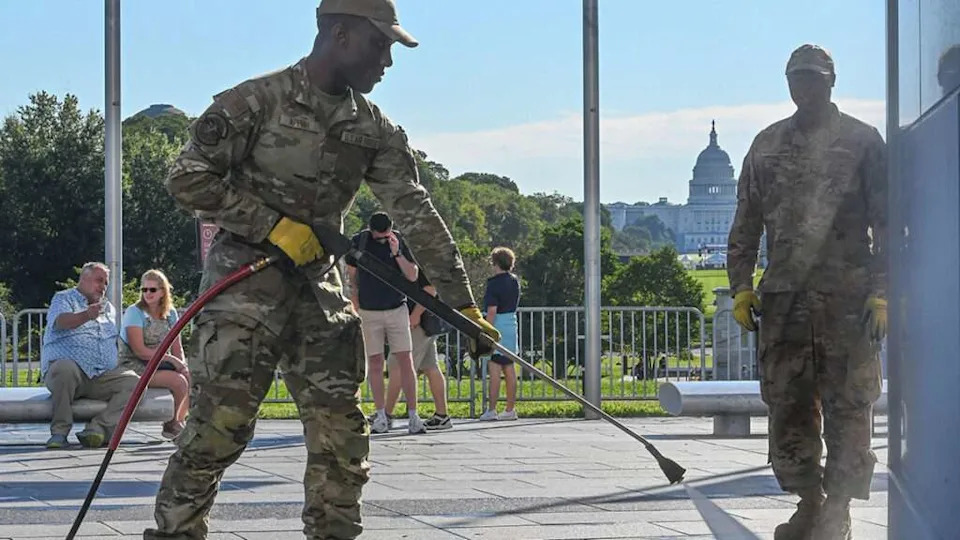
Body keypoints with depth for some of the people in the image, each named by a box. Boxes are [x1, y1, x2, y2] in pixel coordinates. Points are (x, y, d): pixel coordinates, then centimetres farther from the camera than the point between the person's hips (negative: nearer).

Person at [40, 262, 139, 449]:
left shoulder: (109, 308, 29)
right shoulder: (63, 299, 8)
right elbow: (61, 322, -15)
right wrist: (86, 316, -35)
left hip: (102, 377, 5)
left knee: (132, 381, -20)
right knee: (65, 368, -39)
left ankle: (97, 427, -30)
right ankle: (59, 432, -27)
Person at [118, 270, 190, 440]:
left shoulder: (170, 314, 10)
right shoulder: (135, 312, -9)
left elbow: (177, 348, 11)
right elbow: (139, 350, -17)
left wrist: (183, 365, -10)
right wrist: (171, 359, -20)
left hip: (161, 364, 7)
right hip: (134, 366, -7)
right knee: (179, 381, -25)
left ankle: (179, 421, 1)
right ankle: (172, 424, -5)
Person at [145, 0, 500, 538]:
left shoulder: (374, 128, 7)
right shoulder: (256, 101, -9)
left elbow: (418, 214, 5)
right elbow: (187, 178, -10)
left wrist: (463, 302, -1)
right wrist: (274, 225, -14)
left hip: (320, 286, 6)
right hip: (244, 279, -6)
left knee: (343, 435, 4)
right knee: (218, 425, -11)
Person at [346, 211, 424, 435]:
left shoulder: (399, 240, -2)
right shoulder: (358, 241, -2)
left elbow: (413, 276, -6)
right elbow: (352, 277, 7)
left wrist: (397, 253, -19)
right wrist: (356, 311, 7)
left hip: (397, 309, 0)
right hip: (369, 313, 0)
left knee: (405, 361, -6)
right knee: (375, 362, 1)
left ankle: (413, 415, -6)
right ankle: (381, 416, 7)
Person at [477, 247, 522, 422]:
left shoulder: (494, 283, -13)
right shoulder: (515, 281, 9)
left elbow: (492, 311, -19)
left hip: (498, 325, -8)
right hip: (512, 324, 8)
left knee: (494, 369, -7)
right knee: (509, 369, 10)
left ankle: (491, 410, -8)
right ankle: (510, 410, 12)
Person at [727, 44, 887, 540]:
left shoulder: (862, 141, 5)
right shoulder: (767, 145, 15)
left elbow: (885, 224, 1)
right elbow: (746, 224, 17)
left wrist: (881, 293, -8)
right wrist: (741, 287, 7)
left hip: (847, 299, -3)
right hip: (783, 298, 4)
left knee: (847, 408, -4)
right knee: (787, 407, 5)